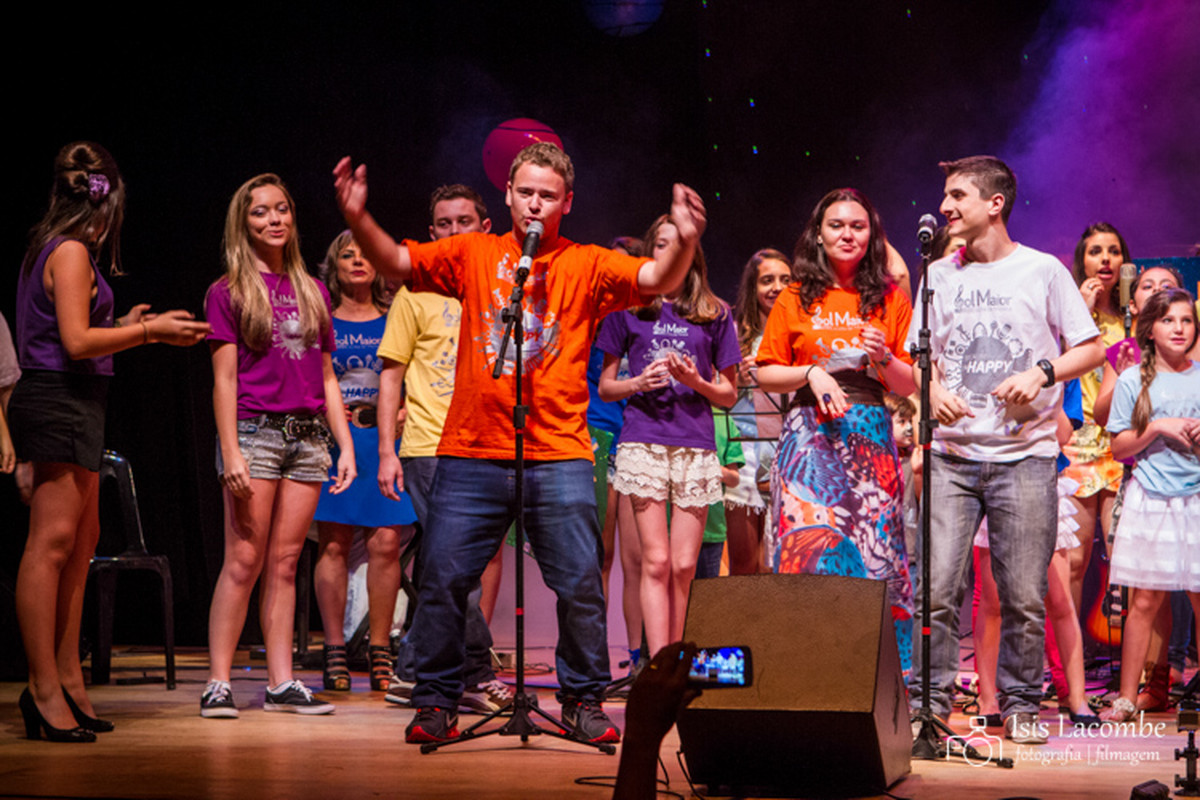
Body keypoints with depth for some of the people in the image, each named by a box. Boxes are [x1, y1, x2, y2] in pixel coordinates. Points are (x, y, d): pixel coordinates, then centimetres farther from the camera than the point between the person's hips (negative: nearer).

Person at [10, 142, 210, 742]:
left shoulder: (50, 248, 18)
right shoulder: (71, 250, -11)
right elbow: (76, 342, -17)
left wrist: (121, 327, 23)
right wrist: (148, 331, -9)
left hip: (67, 405, 11)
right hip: (61, 404, -11)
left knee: (81, 542, 11)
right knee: (52, 542, -10)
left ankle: (68, 682, 14)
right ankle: (45, 690, -11)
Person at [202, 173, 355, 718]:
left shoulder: (312, 291, 16)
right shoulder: (229, 292, 2)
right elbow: (225, 379, -4)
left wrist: (346, 444, 10)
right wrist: (231, 453, -12)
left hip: (309, 434, 4)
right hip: (254, 429, -4)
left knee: (285, 563, 4)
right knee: (244, 560, -7)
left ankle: (281, 683, 6)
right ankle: (218, 683, -4)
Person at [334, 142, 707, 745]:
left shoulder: (587, 265, 7)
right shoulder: (474, 254, 10)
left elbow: (656, 279, -7)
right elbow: (396, 262, 4)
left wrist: (684, 243, -27)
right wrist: (358, 220, -13)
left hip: (558, 455, -1)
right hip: (471, 452, 1)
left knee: (580, 583, -3)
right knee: (441, 578, 0)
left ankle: (582, 698, 14)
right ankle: (437, 702, 13)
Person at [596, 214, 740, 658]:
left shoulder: (714, 314, 13)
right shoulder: (629, 309, 10)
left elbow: (729, 394, 14)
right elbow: (605, 386, 13)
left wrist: (695, 380, -5)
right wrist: (640, 382, -6)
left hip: (696, 444, 1)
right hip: (643, 440, -1)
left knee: (683, 565, -1)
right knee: (656, 560, -10)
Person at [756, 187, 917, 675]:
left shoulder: (890, 300, 11)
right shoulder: (797, 298, 10)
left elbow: (910, 386, 9)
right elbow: (765, 374, 10)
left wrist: (884, 358, -9)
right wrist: (811, 373, -6)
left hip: (871, 438, 1)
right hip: (811, 436, 0)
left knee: (875, 554, -6)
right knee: (811, 548, -10)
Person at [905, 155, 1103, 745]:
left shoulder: (1042, 271, 3)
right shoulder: (939, 275, 12)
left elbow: (1091, 348, 6)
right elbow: (921, 357, 17)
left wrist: (1042, 371, -12)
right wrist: (934, 390, -5)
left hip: (1024, 456, -2)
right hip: (952, 455, 2)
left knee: (1024, 596, 0)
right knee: (936, 589, -6)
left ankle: (1021, 705, 14)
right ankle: (928, 702, 5)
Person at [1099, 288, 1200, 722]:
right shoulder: (1133, 381, 4)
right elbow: (1119, 447, 4)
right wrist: (1158, 428, -10)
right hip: (1151, 500, -1)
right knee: (1146, 600, 0)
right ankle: (1126, 698, 8)